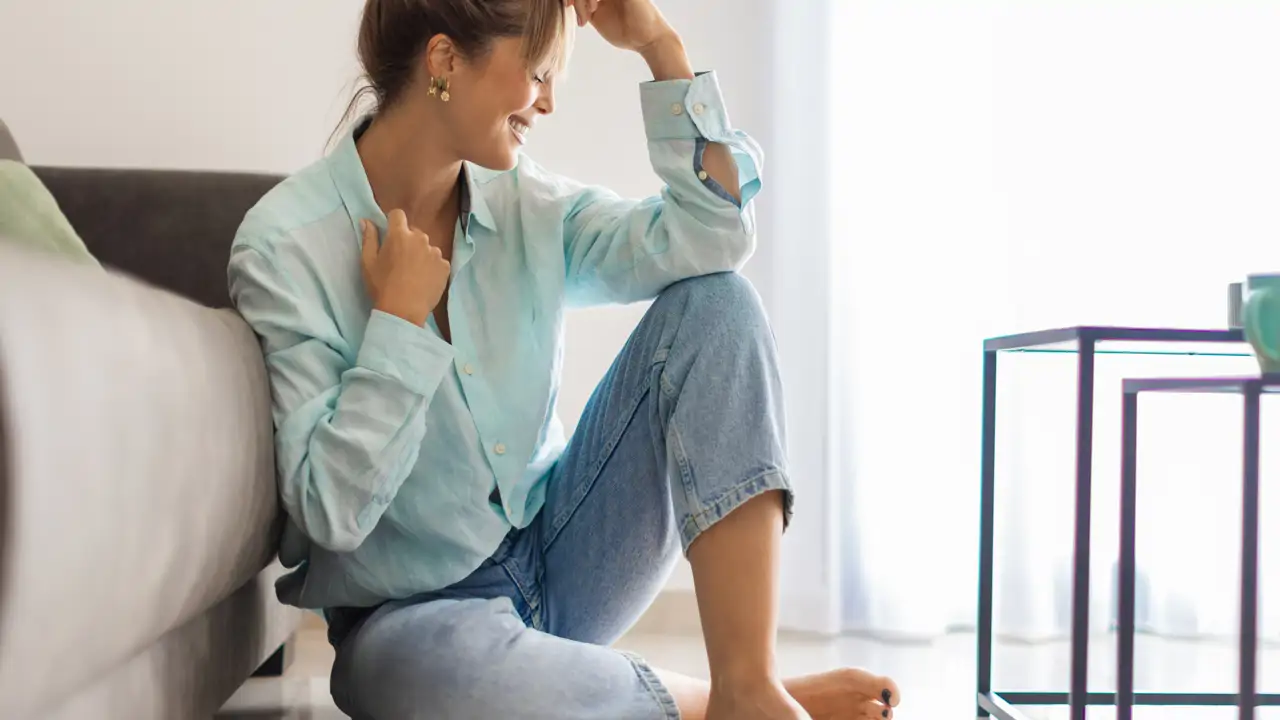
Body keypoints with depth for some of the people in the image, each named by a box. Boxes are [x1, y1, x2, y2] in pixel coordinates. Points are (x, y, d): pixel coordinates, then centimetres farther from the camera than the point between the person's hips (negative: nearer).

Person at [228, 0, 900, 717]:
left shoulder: (524, 202, 1)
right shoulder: (285, 246, -14)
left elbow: (710, 239, -11)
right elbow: (331, 509, -20)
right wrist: (399, 318, -20)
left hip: (559, 552, 6)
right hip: (414, 613, -5)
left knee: (715, 303, -12)